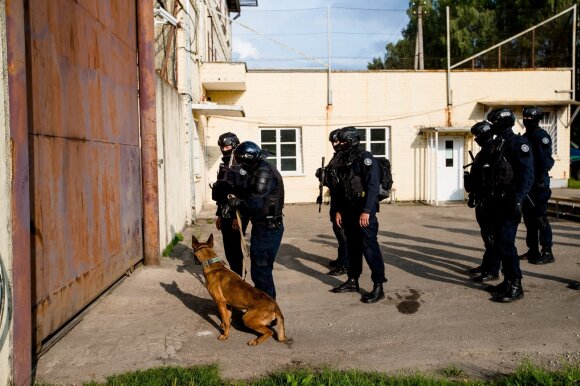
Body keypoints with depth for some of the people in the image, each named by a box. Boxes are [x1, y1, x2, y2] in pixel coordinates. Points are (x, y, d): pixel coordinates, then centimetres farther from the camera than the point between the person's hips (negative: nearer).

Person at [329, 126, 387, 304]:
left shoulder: (365, 158, -11)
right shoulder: (342, 161, 12)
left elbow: (373, 186, -18)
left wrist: (366, 211, -23)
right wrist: (338, 210, 11)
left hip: (364, 211, -8)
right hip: (348, 211, 8)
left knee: (370, 247, -7)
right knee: (352, 246, 14)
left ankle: (378, 286, -3)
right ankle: (353, 281, 25)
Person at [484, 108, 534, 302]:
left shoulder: (518, 143, -11)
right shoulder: (498, 144, 16)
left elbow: (527, 175, -19)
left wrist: (518, 200, -27)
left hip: (510, 203, -9)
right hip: (498, 201, 9)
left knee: (505, 243, -11)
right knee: (499, 243, 11)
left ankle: (516, 286, -3)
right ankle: (508, 281, 20)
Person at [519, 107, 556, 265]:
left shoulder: (542, 136, -9)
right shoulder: (525, 137, 16)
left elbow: (546, 160, -17)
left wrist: (541, 179, -22)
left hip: (538, 184, -8)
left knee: (540, 218, -7)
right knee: (529, 217, 12)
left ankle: (547, 252, -2)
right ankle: (533, 250, 20)